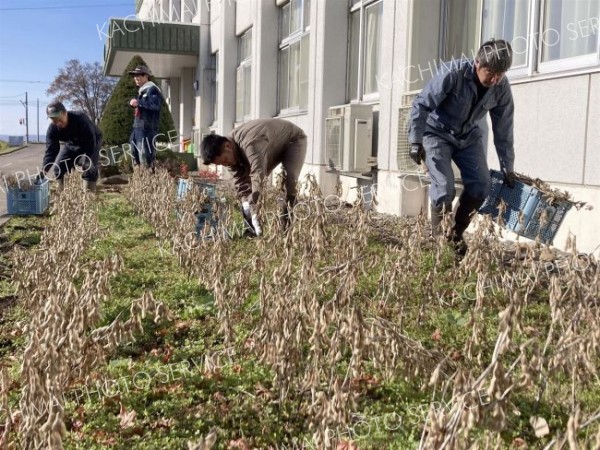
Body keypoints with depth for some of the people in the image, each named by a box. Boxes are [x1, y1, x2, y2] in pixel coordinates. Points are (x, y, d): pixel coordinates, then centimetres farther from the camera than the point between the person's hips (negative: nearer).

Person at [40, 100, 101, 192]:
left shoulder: (80, 119, -39)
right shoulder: (52, 129, -23)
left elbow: (90, 143, -38)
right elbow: (51, 151, -25)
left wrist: (86, 162, -45)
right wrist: (44, 170, -38)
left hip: (92, 141, -5)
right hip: (72, 143, 5)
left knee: (90, 168, -23)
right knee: (58, 168, -5)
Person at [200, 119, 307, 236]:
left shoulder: (250, 144, -45)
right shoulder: (232, 152, -17)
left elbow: (258, 173, -54)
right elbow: (242, 183, -18)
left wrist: (251, 204, -59)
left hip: (293, 139, -8)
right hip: (273, 147, 8)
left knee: (289, 179, -28)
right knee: (247, 178, 0)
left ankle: (287, 228, -19)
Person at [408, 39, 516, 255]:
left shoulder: (502, 88, -14)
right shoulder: (453, 73, -29)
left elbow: (503, 130, -4)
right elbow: (421, 105, -22)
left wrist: (508, 169, 1)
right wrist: (416, 142, -24)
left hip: (468, 136, 5)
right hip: (437, 133, -5)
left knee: (481, 184, -7)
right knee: (445, 187, -19)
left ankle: (456, 234, 12)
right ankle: (437, 236, 2)